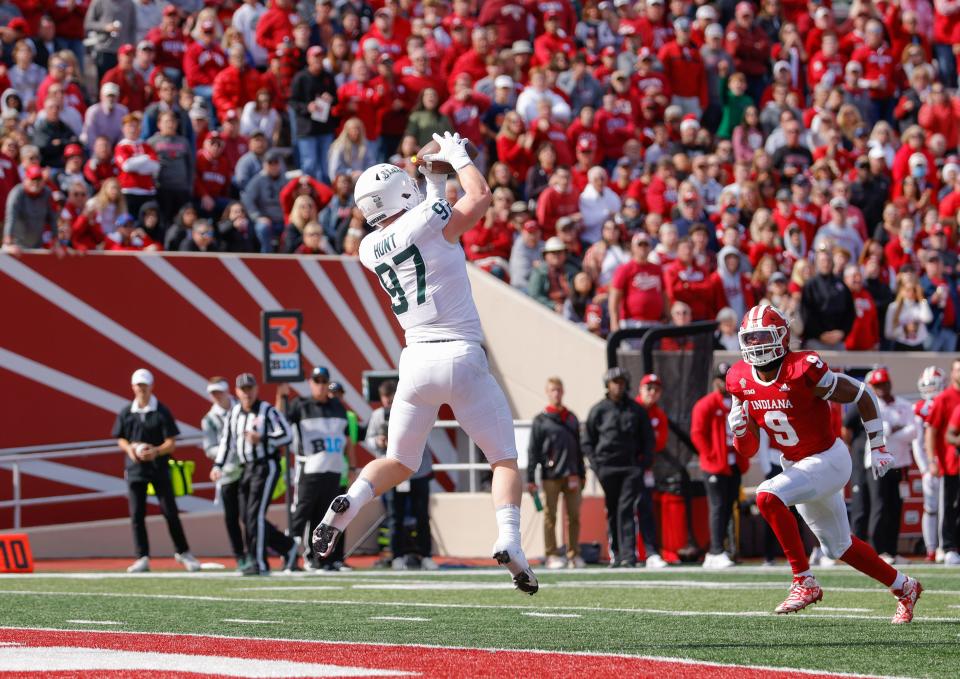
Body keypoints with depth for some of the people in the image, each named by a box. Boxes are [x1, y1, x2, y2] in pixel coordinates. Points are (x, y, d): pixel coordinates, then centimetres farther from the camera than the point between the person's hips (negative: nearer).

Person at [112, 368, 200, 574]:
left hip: (159, 469, -2)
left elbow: (171, 443, -5)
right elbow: (120, 439, 14)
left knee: (170, 512, 0)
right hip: (135, 470, 2)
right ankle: (142, 558, 6)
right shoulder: (126, 413, 5)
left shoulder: (162, 412, -4)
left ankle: (183, 552, 15)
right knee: (136, 515, 0)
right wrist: (129, 448, -9)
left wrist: (156, 451, -24)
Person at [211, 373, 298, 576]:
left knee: (255, 515, -13)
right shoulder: (233, 414, 11)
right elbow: (226, 441, 18)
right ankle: (288, 547, 20)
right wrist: (218, 465, 8)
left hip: (266, 466, -8)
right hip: (247, 469, 8)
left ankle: (260, 564, -8)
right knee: (248, 519, 6)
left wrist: (261, 439, -23)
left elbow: (286, 435, -13)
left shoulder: (267, 411, -9)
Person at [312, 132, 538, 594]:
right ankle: (508, 541, -15)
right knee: (504, 459, 5)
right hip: (462, 355, -4)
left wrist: (435, 187, 28)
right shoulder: (430, 223, -9)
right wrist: (457, 156, 16)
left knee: (399, 462, 18)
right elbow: (480, 195, 3)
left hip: (416, 360, 4)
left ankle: (349, 503, -10)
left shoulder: (370, 249, 7)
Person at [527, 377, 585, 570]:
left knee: (573, 516, 3)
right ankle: (552, 556, 1)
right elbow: (533, 451, -1)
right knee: (550, 516, -2)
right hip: (550, 476, -4)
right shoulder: (541, 420, 2)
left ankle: (574, 555, 7)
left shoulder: (572, 419, 15)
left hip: (571, 476, 4)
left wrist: (581, 474, 17)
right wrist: (530, 479, -7)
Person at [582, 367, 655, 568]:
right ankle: (616, 554, 8)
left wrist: (645, 462, 4)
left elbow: (648, 439, 17)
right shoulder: (599, 410, 7)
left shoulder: (636, 409, 11)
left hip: (631, 468, 0)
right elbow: (586, 441, 11)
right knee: (612, 512, 3)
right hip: (607, 468, 0)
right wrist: (595, 464, -1)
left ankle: (628, 555, -16)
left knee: (626, 510, -10)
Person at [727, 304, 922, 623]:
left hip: (828, 461, -8)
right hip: (795, 466, 8)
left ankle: (804, 582, -20)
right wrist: (739, 429, -21)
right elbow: (749, 449, 2)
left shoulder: (804, 372, -26)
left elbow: (862, 395, -14)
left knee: (768, 497, -29)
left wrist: (877, 448, -7)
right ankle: (904, 587, 39)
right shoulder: (741, 381, -6)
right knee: (839, 546, 18)